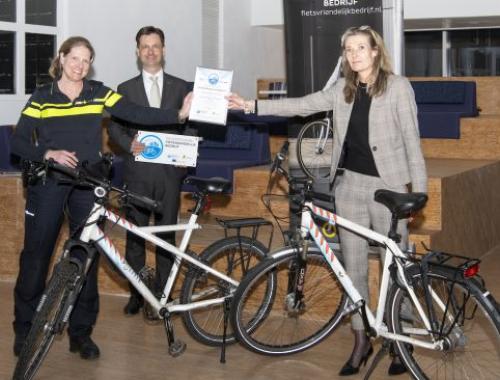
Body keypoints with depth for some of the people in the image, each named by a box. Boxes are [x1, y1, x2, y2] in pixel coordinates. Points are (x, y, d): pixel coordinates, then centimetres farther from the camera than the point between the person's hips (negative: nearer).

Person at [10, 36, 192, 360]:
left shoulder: (99, 93, 3)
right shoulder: (42, 97, 1)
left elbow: (136, 113, -9)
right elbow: (18, 141, 0)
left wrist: (179, 114, -21)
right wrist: (49, 154, -17)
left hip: (87, 184, 1)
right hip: (48, 184, -1)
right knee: (36, 255, 2)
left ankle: (81, 332, 15)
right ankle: (25, 328, 18)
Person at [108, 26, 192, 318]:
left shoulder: (180, 87, 11)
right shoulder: (126, 89, 10)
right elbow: (115, 127, 6)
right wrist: (130, 144, -14)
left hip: (170, 170, 0)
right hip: (138, 170, 0)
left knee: (166, 234, 3)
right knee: (135, 233, 3)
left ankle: (161, 294, 11)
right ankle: (136, 293, 14)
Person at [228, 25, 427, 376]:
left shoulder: (398, 86, -4)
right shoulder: (343, 90, 9)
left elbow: (411, 139, -6)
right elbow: (302, 105, 10)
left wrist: (419, 189, -10)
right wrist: (251, 105, 5)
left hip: (388, 186, -4)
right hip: (350, 184, 5)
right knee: (354, 269, 9)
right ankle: (361, 341, 21)